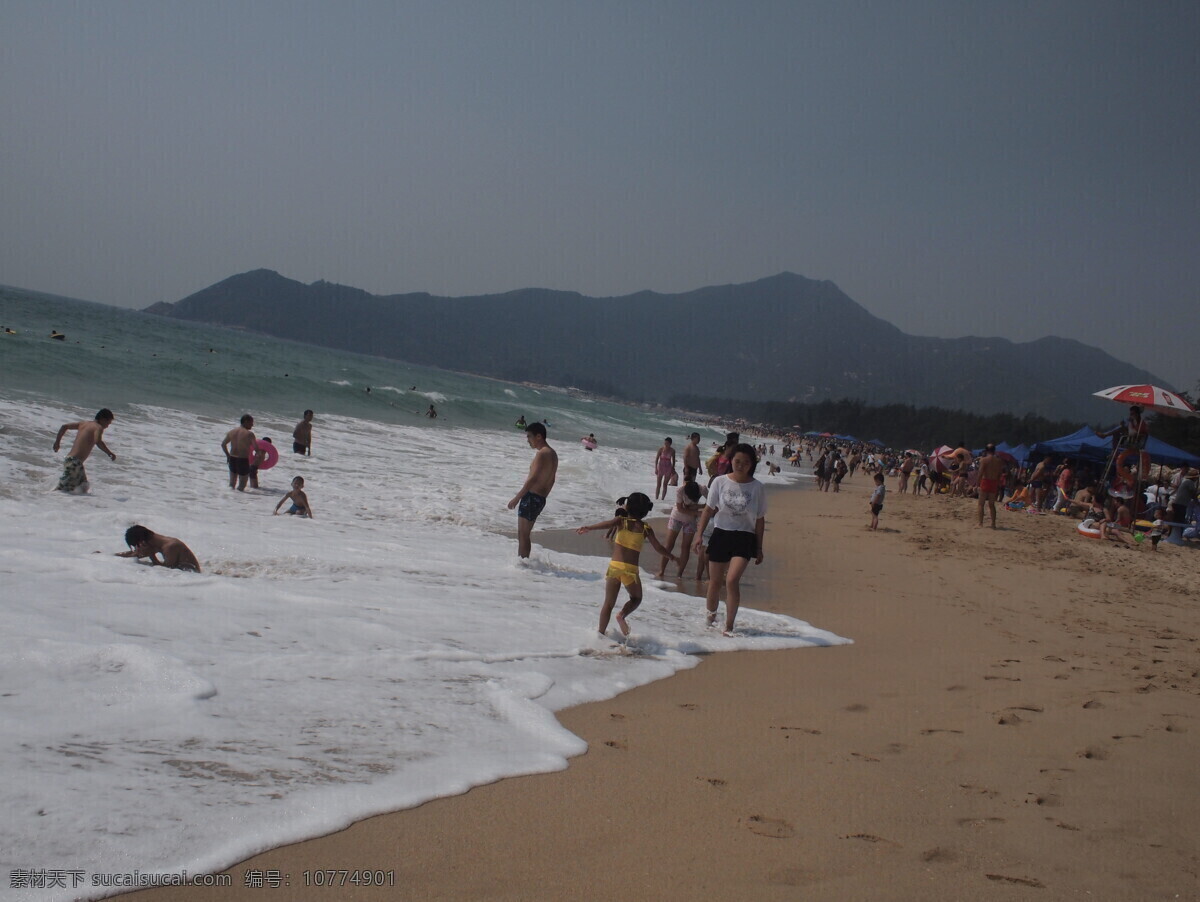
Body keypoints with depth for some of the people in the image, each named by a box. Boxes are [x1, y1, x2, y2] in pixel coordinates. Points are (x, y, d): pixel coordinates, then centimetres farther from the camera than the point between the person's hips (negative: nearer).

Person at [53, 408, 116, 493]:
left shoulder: (84, 423, 17)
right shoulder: (98, 427, -6)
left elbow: (64, 426, 19)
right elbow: (98, 442, -26)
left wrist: (57, 441, 28)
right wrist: (110, 454, -17)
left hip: (70, 459, 9)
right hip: (75, 462, -9)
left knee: (83, 487, 15)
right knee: (63, 489, -6)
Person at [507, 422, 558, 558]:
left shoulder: (542, 454, -16)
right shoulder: (553, 454, 14)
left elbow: (533, 479, -22)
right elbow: (551, 480, 20)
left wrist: (517, 498, -20)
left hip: (531, 497, -10)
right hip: (540, 499, 10)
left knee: (523, 534, -5)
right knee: (524, 534, 16)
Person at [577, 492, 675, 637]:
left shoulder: (621, 521, 0)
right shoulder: (646, 529, 3)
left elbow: (608, 524, -20)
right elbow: (658, 548, 6)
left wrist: (589, 528, -32)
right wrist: (671, 556, 23)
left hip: (615, 566, 1)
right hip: (631, 569, 0)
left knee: (609, 603, 12)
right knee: (636, 598, 22)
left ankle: (601, 633, 9)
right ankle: (622, 615, -6)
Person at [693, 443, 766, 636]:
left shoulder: (757, 488, -4)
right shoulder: (720, 482, -2)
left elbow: (760, 520, 2)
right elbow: (709, 510, 3)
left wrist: (759, 548, 4)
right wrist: (700, 534, -4)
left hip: (744, 538, -2)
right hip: (721, 534, 2)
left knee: (732, 580, -18)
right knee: (715, 580, 12)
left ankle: (729, 626, -10)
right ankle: (710, 613, 39)